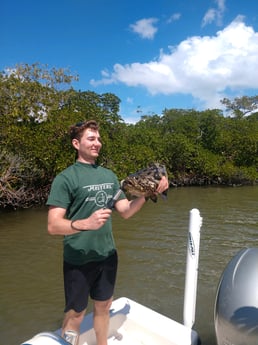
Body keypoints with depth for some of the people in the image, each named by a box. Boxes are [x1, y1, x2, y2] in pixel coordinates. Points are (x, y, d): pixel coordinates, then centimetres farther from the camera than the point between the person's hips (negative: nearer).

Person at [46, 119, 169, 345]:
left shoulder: (109, 175, 5)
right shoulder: (65, 178, -13)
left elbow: (126, 211, 5)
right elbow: (53, 226, -19)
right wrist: (86, 223, -36)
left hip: (108, 255, 6)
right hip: (79, 259, -5)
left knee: (104, 306, 22)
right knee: (75, 314, 11)